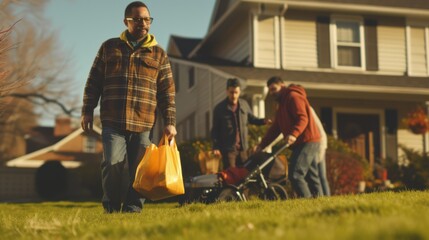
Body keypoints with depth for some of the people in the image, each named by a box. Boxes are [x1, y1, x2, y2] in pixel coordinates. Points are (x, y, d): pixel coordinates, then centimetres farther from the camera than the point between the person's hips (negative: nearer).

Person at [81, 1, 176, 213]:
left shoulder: (158, 54, 12)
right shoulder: (109, 47, 13)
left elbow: (167, 91, 9)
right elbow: (93, 82, 14)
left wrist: (170, 122, 1)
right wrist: (87, 111, 7)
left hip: (143, 124, 1)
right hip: (112, 122, 0)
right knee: (112, 164, -10)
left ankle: (132, 209, 14)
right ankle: (111, 208, 8)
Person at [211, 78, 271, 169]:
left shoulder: (244, 104, 3)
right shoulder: (219, 108, -7)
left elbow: (252, 119, 16)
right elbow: (215, 130, -3)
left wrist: (263, 121, -4)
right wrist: (216, 147, -10)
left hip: (242, 147, 4)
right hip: (228, 148, -4)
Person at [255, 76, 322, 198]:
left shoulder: (293, 96, -6)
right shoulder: (282, 103, 24)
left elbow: (303, 118, -20)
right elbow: (275, 129, 21)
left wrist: (294, 134, -35)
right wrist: (261, 145, 12)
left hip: (307, 141, -10)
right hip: (308, 142, 10)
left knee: (295, 174, -16)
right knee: (311, 176, 8)